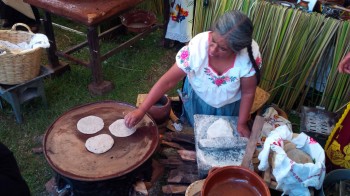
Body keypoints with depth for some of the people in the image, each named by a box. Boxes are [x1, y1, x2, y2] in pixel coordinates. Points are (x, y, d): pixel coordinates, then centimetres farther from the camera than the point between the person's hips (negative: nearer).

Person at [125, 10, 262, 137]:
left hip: (230, 106, 0)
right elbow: (168, 81, -32)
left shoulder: (251, 56, -37)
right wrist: (141, 110, -34)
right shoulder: (196, 47, -38)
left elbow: (248, 93, -20)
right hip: (197, 99, 0)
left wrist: (241, 124, -12)